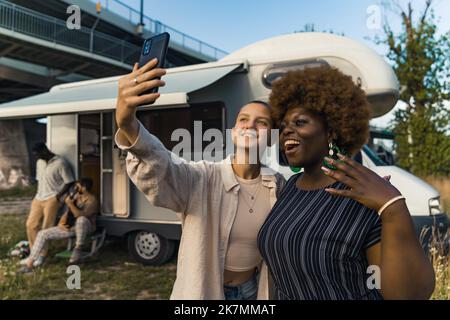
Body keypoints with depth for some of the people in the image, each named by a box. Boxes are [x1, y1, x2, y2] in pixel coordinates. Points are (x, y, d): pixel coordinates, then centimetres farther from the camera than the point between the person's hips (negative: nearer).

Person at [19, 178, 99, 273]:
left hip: (86, 228, -7)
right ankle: (30, 263, -10)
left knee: (81, 219, -44)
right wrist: (61, 223, -2)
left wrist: (70, 204, -27)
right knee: (42, 234, -6)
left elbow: (81, 215, -30)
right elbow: (68, 212, 13)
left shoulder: (92, 200, -16)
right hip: (70, 227, 7)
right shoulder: (76, 196, 8)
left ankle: (78, 249, -25)